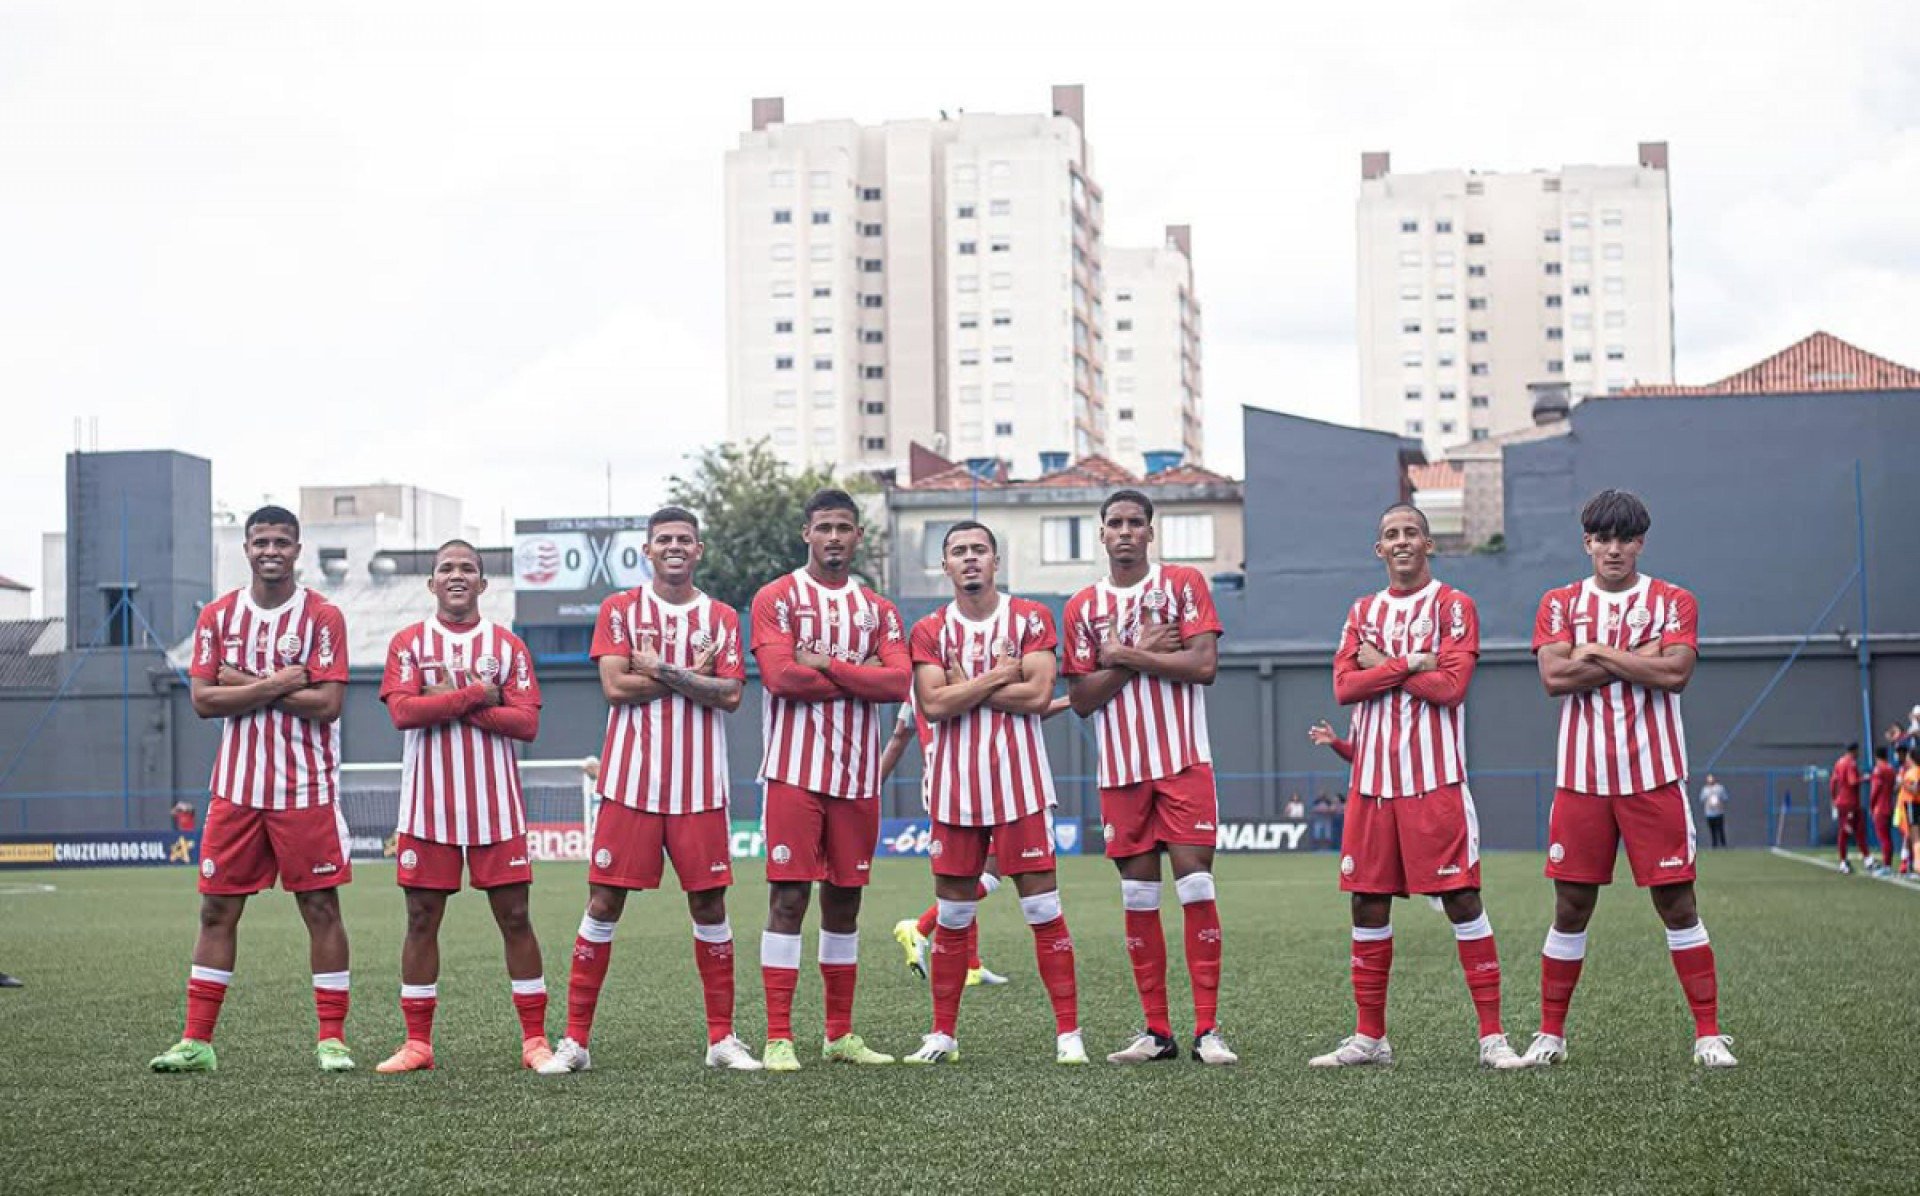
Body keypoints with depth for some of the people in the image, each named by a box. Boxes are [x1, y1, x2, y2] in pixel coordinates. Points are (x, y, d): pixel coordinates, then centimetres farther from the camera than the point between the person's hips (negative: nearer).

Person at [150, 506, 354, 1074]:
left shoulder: (322, 617, -4)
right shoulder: (218, 615, 6)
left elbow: (326, 704, -13)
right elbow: (203, 700, -3)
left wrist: (249, 684, -11)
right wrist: (278, 685, -13)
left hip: (306, 790, -3)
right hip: (235, 788, 3)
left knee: (321, 908, 0)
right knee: (217, 909, 4)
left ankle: (332, 1039, 6)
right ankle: (196, 1041, 9)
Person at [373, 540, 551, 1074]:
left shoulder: (507, 645, 6)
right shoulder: (408, 643, 5)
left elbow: (527, 722, -5)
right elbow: (403, 711, -11)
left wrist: (451, 704, -11)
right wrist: (477, 695, -12)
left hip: (496, 805, 0)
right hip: (428, 805, 0)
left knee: (514, 916, 0)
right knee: (421, 918, 2)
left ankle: (535, 1039, 6)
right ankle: (417, 1043, 10)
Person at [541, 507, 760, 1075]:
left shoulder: (722, 618, 9)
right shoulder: (620, 609, 5)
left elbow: (730, 694, -5)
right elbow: (615, 686, -8)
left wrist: (664, 671, -13)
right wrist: (693, 675, -7)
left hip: (699, 787, 1)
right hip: (631, 782, -1)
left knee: (709, 906, 4)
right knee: (603, 904, -1)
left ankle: (722, 1038, 13)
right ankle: (575, 1039, 5)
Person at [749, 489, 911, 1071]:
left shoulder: (878, 610, 13)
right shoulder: (778, 598, 1)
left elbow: (899, 682, -2)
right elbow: (781, 676, -14)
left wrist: (827, 664, -10)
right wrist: (861, 675, -7)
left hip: (858, 776, 4)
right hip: (795, 771, -4)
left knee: (844, 902, 9)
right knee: (788, 897, -7)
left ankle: (840, 1034, 17)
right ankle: (779, 1038, -5)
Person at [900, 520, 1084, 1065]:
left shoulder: (1030, 618, 2)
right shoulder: (929, 631, 6)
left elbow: (1039, 695, -11)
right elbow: (933, 705, -8)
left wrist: (964, 688, -9)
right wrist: (998, 676, -10)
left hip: (1019, 782, -2)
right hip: (955, 788, 2)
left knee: (1043, 907, -2)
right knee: (952, 916, 7)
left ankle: (1068, 1032, 2)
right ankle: (943, 1034, 16)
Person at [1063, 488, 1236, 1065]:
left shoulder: (1184, 584, 3)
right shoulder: (1083, 606, 9)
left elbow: (1204, 664, -10)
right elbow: (1081, 698, 3)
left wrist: (1125, 656, -10)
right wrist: (1140, 656, -8)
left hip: (1184, 761, -3)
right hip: (1120, 768, 3)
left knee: (1195, 884, -8)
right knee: (1139, 896, 4)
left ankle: (1208, 1028, -6)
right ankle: (1156, 1031, 10)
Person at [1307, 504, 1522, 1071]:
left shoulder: (1453, 606, 0)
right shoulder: (1364, 611, 15)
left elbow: (1451, 684, -13)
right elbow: (1344, 685, 1)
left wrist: (1381, 664, -5)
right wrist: (1409, 665, -10)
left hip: (1435, 781, -5)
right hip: (1372, 779, 5)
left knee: (1461, 897, -6)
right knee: (1368, 902, 6)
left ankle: (1492, 1036, -3)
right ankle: (1369, 1037, 14)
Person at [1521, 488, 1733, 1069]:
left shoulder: (1673, 602, 4)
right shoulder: (1559, 603, 8)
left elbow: (1675, 672, -12)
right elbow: (1554, 676, -7)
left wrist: (1598, 651, -8)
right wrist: (1639, 659, -9)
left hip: (1653, 777, -1)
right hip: (1582, 778, 1)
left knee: (1677, 902, -1)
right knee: (1571, 907, 5)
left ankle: (1709, 1033, 6)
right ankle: (1550, 1034, 14)